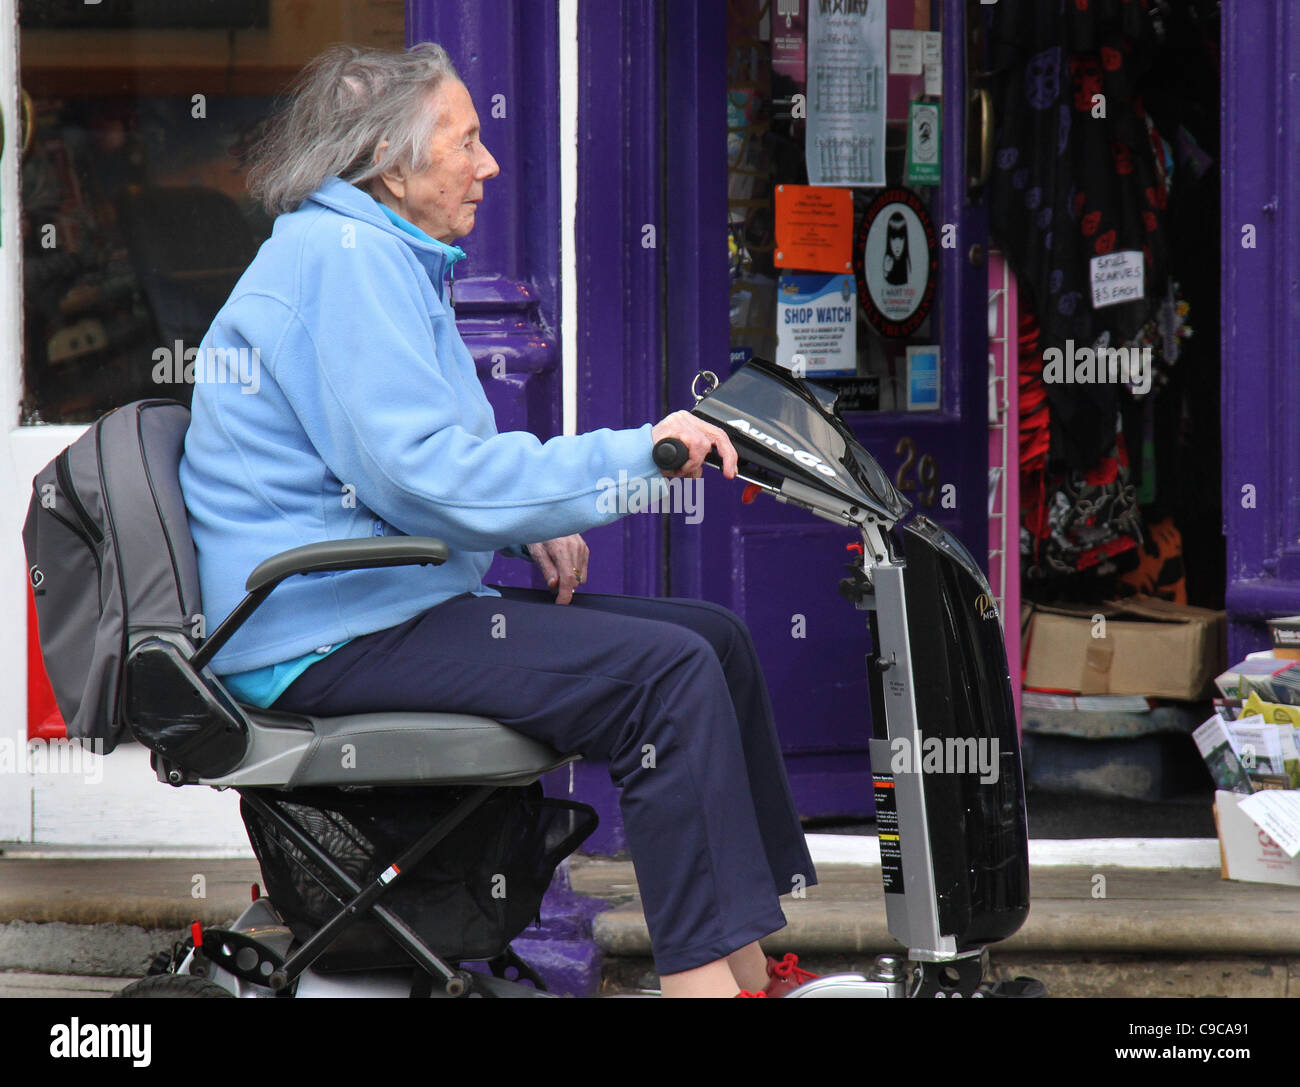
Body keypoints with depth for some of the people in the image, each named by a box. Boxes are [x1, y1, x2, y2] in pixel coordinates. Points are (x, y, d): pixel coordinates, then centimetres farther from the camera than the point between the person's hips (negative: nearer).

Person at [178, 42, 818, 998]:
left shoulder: (384, 259, 20)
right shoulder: (342, 259, -14)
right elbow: (426, 469, -23)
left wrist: (534, 529, 8)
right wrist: (630, 455, -19)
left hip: (385, 601, 11)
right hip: (331, 633, -11)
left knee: (717, 638, 5)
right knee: (666, 673, -22)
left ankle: (749, 971, 5)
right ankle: (705, 975, -23)